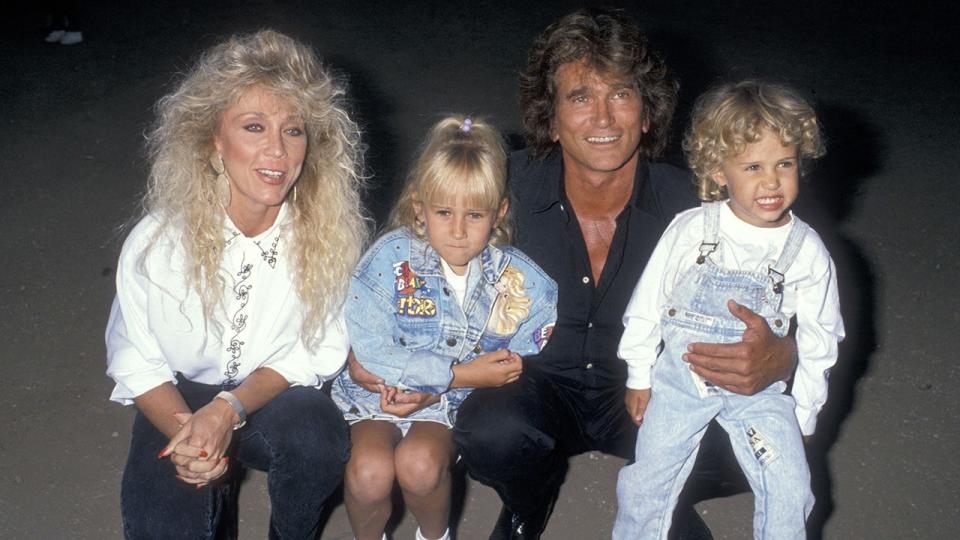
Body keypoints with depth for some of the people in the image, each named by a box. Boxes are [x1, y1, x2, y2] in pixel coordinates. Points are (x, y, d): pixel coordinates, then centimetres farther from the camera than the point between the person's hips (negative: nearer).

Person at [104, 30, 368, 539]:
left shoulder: (326, 232, -17)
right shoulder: (158, 240, -18)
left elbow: (315, 351, -10)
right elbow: (136, 362, -7)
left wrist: (231, 407, -26)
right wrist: (185, 432, -26)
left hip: (275, 396, 1)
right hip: (181, 400, 0)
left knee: (319, 434, -32)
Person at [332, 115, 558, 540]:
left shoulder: (517, 279, -8)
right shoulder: (391, 257, -13)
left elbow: (512, 368, -8)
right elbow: (371, 352, -19)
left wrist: (436, 389, -20)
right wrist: (460, 374, -21)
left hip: (453, 406, 1)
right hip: (376, 394, 0)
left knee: (419, 464, -28)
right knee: (369, 472, -27)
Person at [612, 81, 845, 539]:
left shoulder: (808, 251, -11)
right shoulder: (691, 230, -15)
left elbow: (817, 342, 1)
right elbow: (648, 303, -3)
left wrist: (802, 415, 4)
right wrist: (639, 377, 2)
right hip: (680, 378, 0)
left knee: (789, 493, -4)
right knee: (647, 483, 4)